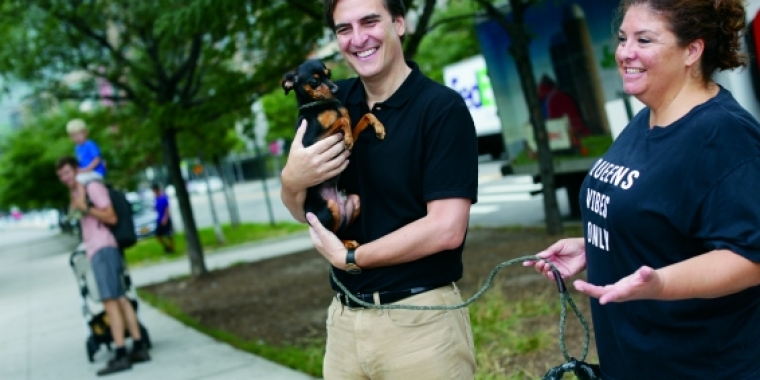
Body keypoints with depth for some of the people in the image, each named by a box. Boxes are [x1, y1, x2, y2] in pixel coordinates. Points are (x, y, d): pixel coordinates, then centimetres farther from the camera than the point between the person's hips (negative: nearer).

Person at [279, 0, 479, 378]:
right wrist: (292, 179, -13)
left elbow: (446, 229, -18)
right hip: (343, 319, 5)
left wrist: (349, 258, -10)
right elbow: (303, 212, 9)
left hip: (420, 320, -5)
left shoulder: (443, 107, -11)